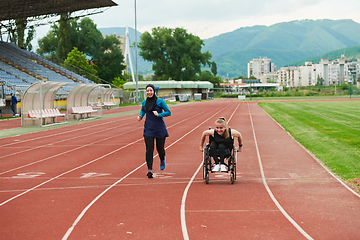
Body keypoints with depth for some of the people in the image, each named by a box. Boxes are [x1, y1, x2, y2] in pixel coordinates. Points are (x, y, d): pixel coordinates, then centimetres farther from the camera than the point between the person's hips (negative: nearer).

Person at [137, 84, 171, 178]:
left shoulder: (160, 101, -8)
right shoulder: (144, 102, 4)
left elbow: (168, 112, -6)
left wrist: (159, 114, -21)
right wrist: (140, 116, 5)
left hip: (160, 128, -2)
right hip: (148, 128, 2)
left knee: (160, 148, 7)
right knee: (149, 149, -8)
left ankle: (162, 160, 41)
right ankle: (149, 169, -7)